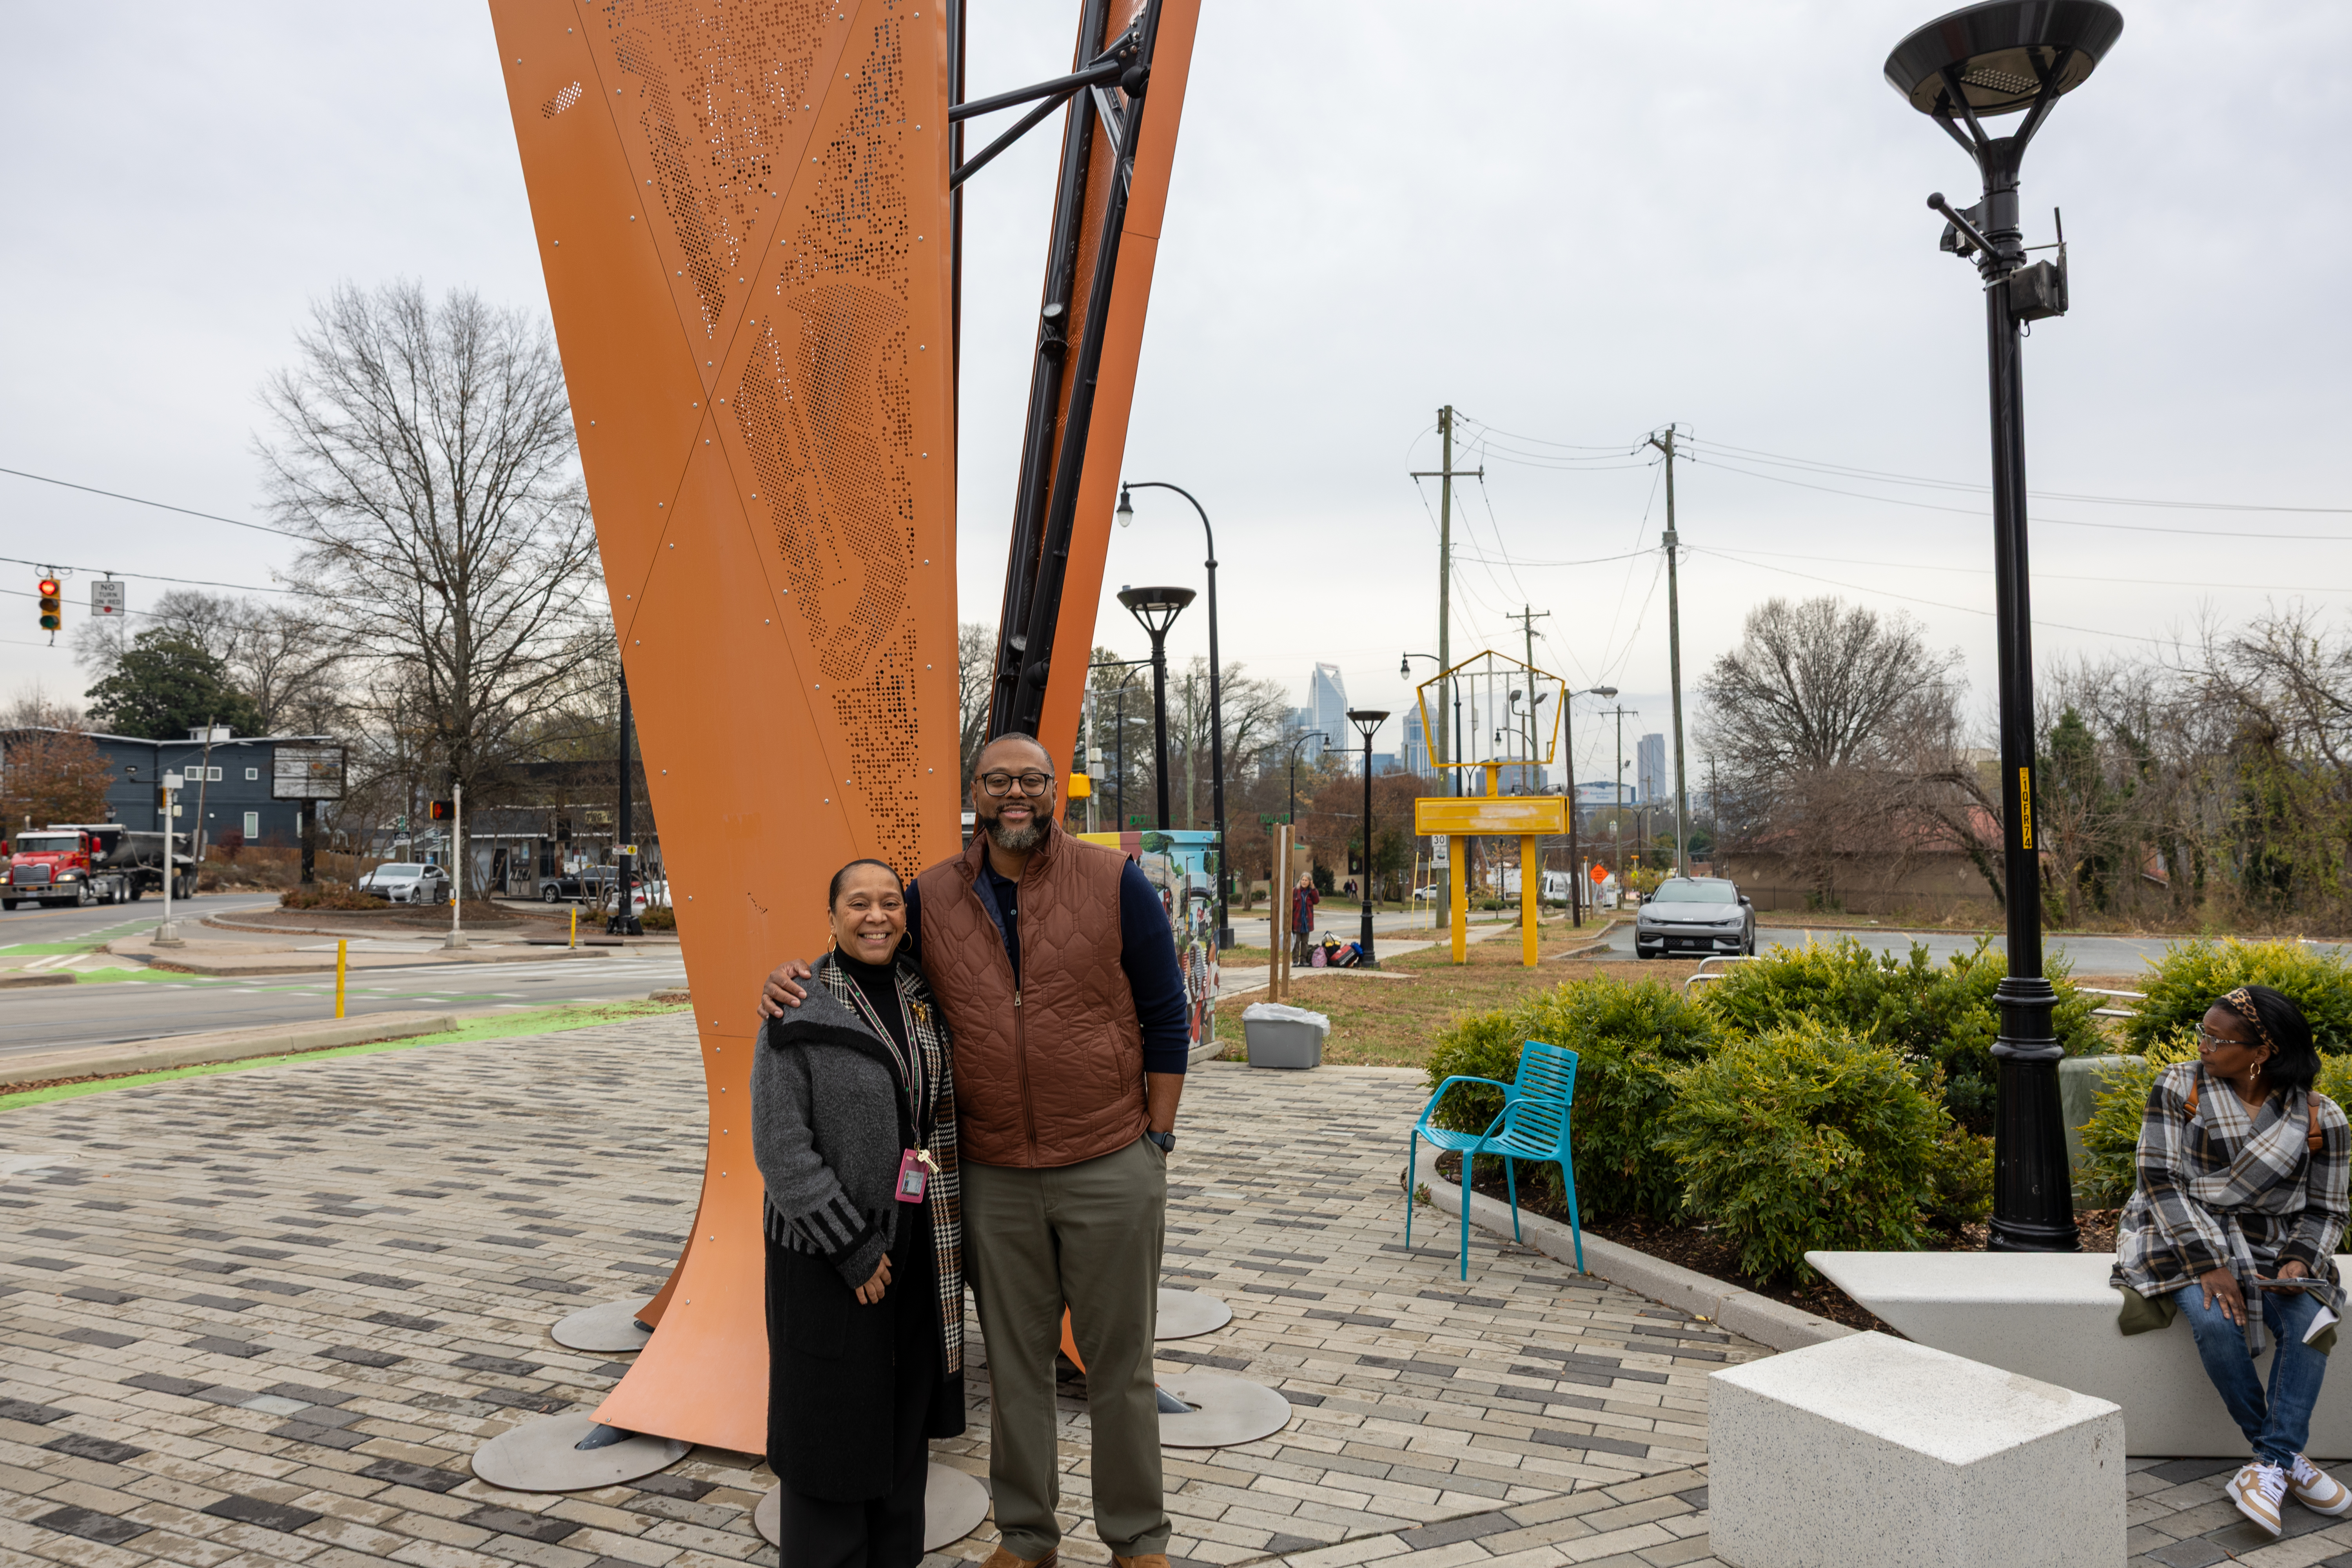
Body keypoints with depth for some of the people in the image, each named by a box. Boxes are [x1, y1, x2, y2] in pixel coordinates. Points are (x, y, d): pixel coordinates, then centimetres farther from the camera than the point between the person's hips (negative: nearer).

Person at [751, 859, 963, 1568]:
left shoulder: (926, 994, 4)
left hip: (919, 1244, 6)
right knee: (832, 1427, 6)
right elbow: (780, 1146, -15)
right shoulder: (799, 1009, -12)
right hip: (828, 1253, -5)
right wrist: (853, 1248, -16)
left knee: (906, 1419, 17)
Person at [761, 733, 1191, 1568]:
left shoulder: (1116, 882, -5)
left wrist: (1155, 1137, -4)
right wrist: (793, 980, -6)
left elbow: (1165, 1016, -2)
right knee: (1014, 1365, 16)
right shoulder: (932, 897, 1)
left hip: (1112, 1171, -2)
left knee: (1120, 1365, 11)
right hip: (994, 1179, 2)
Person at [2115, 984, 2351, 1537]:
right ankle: (2286, 1457, -9)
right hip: (2185, 1239, -2)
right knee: (2217, 1323, -29)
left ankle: (2271, 1465, -21)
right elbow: (2161, 1183, -10)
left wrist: (2299, 1260, -15)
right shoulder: (2179, 1087, -5)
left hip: (2271, 1247, 2)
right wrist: (2209, 1263, -20)